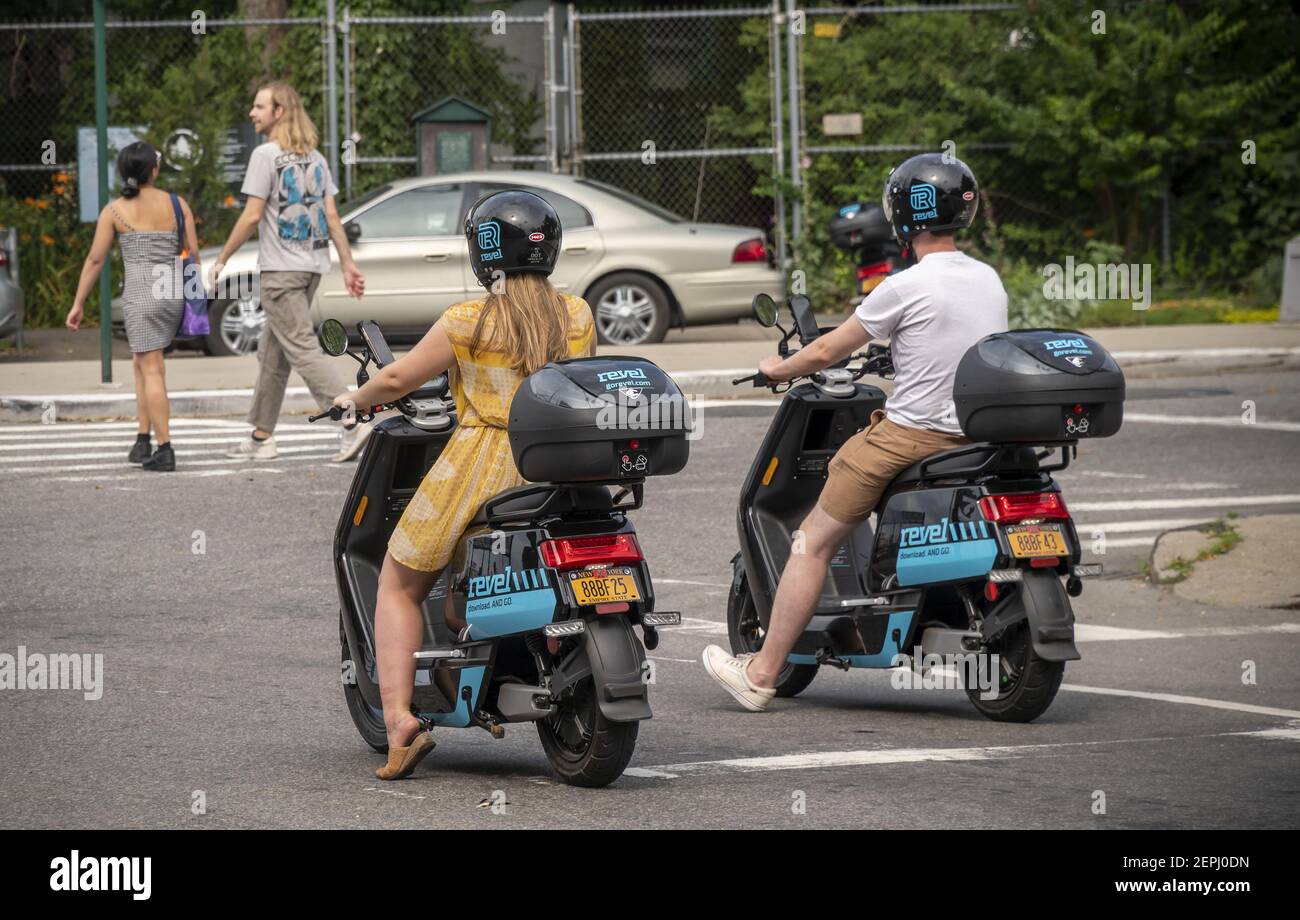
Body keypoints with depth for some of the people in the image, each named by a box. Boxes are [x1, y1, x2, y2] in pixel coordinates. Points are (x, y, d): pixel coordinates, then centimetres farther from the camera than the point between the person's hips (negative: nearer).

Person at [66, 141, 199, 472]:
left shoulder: (115, 210, -2)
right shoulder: (177, 205, 5)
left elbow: (95, 260, -1)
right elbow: (193, 254, 6)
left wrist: (78, 304, 6)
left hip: (140, 293, -4)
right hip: (174, 292, 4)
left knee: (151, 371, -5)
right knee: (141, 363, 20)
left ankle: (165, 450, -12)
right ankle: (143, 441, 16)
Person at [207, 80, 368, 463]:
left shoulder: (266, 155, -10)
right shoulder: (315, 158, 13)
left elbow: (252, 216, -13)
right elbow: (332, 215, 10)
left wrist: (220, 261, -5)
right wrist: (348, 264, 10)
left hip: (280, 269, -8)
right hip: (313, 265, 8)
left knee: (301, 349, -11)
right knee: (273, 351, 15)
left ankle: (352, 420, -24)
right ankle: (261, 436, 19)